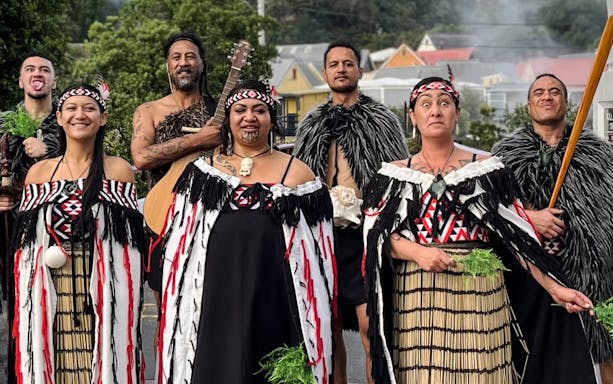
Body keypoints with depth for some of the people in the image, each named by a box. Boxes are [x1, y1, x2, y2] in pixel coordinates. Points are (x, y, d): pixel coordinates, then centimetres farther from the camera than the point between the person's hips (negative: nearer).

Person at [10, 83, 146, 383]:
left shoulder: (119, 171, 6)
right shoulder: (39, 172, 11)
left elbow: (131, 239, 3)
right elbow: (24, 245, 11)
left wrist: (128, 299, -6)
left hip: (104, 299, -2)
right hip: (49, 300, 2)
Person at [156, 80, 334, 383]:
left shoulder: (296, 174, 5)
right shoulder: (203, 171, 9)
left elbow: (317, 257, 3)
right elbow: (178, 248, 11)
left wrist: (316, 326, -2)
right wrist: (176, 313, 5)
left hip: (275, 310, -1)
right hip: (214, 310, 1)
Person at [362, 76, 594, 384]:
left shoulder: (486, 169, 8)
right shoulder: (395, 174, 11)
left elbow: (517, 235, 3)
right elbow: (378, 235, 2)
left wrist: (554, 287, -7)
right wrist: (418, 252, -18)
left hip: (478, 295, 0)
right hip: (417, 298, 1)